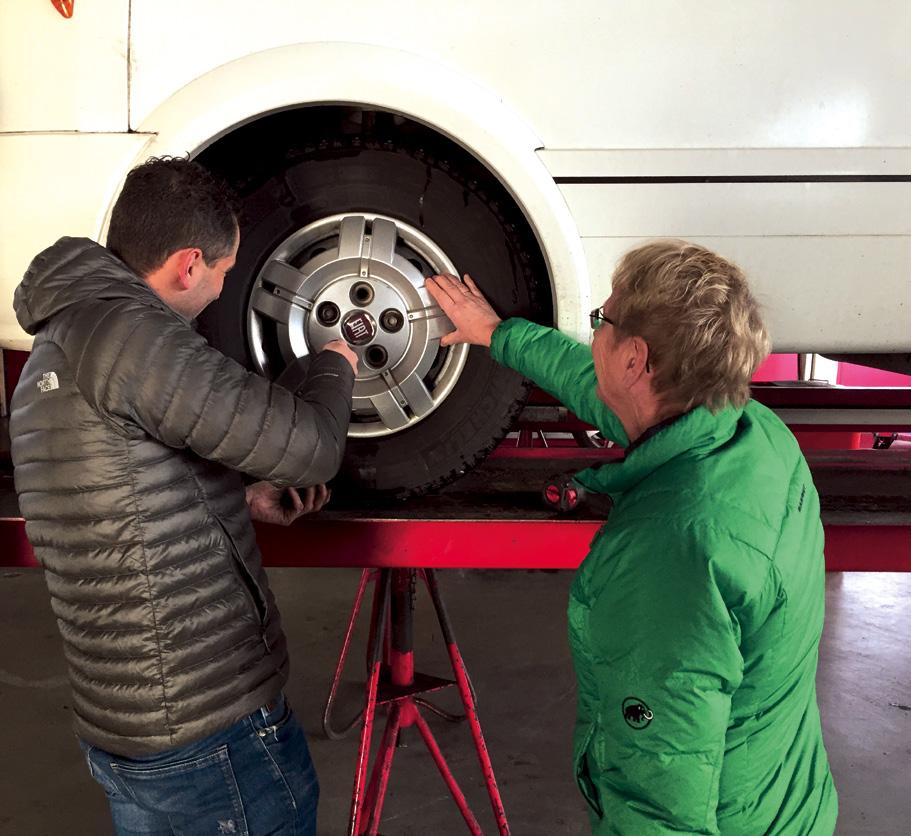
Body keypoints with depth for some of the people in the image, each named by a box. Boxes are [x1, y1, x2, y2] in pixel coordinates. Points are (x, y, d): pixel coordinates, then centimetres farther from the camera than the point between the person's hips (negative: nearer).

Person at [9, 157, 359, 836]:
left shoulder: (49, 352, 12)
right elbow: (309, 444, -22)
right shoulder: (125, 330, -21)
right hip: (210, 733, -9)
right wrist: (335, 366, -1)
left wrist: (245, 502, 10)